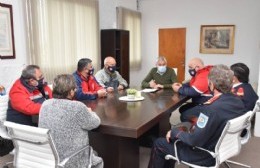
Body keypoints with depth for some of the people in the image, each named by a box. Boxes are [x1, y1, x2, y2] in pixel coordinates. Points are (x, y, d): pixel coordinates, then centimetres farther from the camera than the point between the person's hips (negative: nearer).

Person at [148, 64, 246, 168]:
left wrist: (174, 131, -13)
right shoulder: (238, 101, -7)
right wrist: (198, 123, 9)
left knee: (159, 143, 6)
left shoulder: (212, 109, -33)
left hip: (206, 155, -8)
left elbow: (194, 141, -28)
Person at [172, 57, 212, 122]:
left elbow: (193, 92, -30)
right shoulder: (199, 73, 10)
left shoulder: (204, 75, -25)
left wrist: (179, 90, -14)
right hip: (199, 102, 11)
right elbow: (191, 84, 22)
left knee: (184, 116, -16)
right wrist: (181, 85, 1)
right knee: (182, 109, 12)